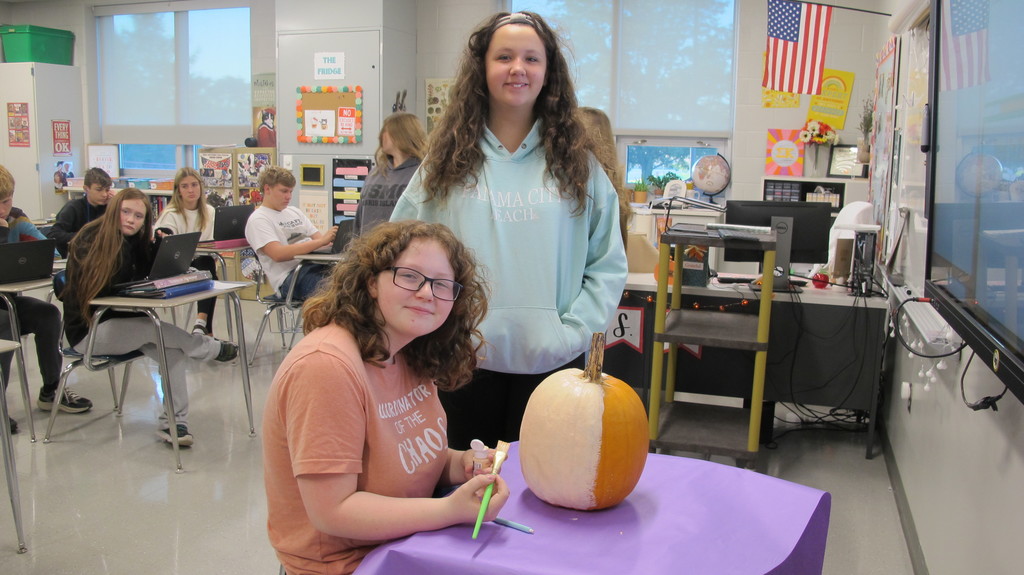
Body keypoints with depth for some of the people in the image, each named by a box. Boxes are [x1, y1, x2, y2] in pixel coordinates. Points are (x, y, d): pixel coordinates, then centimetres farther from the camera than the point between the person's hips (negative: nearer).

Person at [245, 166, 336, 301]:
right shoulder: (258, 219, 2)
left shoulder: (295, 212, 26)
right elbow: (278, 254, -14)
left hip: (315, 266, 7)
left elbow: (317, 237, 21)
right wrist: (321, 241, -20)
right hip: (290, 278, -7)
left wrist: (334, 240, -5)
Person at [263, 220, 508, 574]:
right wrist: (451, 511, -30)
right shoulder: (327, 366, -25)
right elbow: (332, 513, -24)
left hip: (409, 537, 8)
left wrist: (459, 465, -9)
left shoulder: (412, 355, 0)